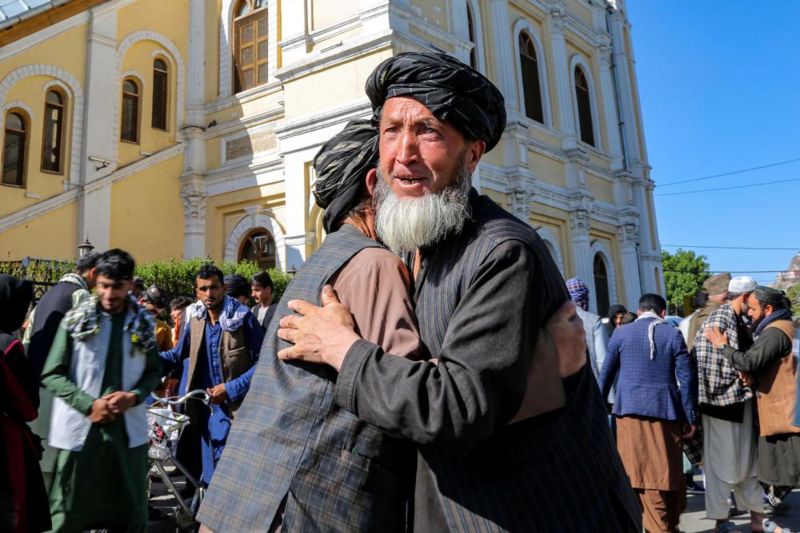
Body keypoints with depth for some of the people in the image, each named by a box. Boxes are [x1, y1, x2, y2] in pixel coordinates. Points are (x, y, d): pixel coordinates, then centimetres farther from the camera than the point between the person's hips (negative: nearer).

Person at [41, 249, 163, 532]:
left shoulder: (143, 323, 3)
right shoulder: (75, 320, -4)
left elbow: (154, 370, 10)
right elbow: (52, 374, -3)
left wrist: (134, 396, -9)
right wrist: (89, 404, -14)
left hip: (128, 428, 2)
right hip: (80, 428, -2)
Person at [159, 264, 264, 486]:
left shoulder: (242, 318, -9)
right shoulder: (195, 319, 6)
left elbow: (262, 362, -9)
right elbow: (177, 355, 14)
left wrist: (231, 388, -14)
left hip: (234, 409, -5)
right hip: (204, 409, 5)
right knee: (208, 472, 14)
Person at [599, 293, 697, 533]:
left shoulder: (621, 333, 3)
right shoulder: (673, 334, 2)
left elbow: (607, 373, 6)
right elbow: (687, 378, -1)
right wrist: (689, 416, 4)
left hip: (631, 409, 0)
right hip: (666, 409, 1)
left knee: (644, 472, 6)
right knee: (669, 471, 12)